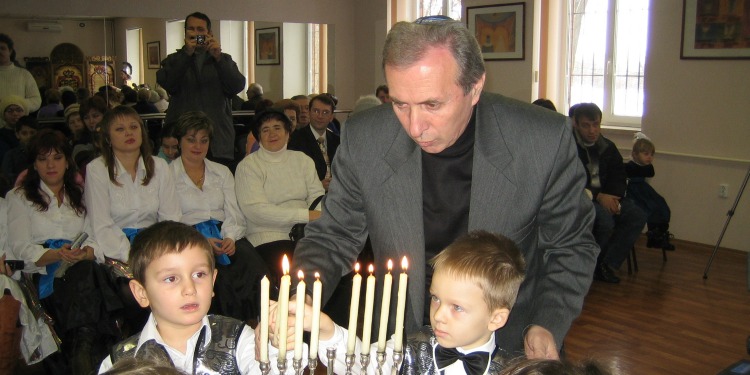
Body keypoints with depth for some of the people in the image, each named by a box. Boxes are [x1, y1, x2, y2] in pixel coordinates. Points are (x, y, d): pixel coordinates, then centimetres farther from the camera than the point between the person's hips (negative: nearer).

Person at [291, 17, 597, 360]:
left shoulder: (546, 140, -17)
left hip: (513, 348, -1)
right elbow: (332, 238, -2)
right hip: (401, 347, 1)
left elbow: (571, 247, -2)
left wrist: (548, 326, -16)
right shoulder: (363, 139, -13)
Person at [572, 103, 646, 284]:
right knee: (605, 218, -33)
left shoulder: (607, 147, 10)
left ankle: (608, 264, -10)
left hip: (605, 198, 7)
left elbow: (619, 178, 14)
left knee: (637, 215, -14)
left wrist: (613, 198, -9)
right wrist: (598, 196, -26)